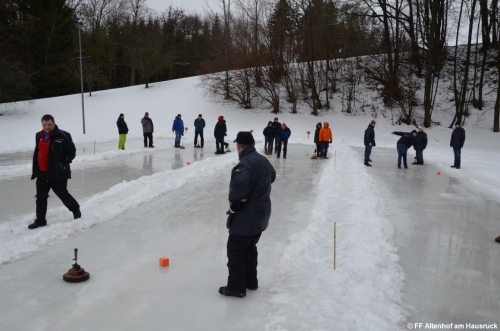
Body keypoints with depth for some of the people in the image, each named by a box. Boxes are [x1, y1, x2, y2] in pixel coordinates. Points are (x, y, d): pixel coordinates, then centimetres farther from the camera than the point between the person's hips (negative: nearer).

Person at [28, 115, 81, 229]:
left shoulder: (63, 136, -12)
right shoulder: (39, 136, 11)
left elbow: (72, 151, -9)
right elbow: (36, 154, 19)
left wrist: (65, 162, -23)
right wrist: (35, 170, 17)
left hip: (58, 173, -6)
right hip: (42, 173, 7)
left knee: (62, 194, 3)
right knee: (41, 197, 9)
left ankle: (75, 209, 29)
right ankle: (40, 220, 20)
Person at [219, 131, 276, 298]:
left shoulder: (245, 163, -23)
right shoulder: (264, 160, 7)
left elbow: (239, 185, -40)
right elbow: (272, 177, 26)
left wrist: (234, 201, -21)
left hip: (246, 216, -9)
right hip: (261, 213, 9)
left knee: (235, 250, 5)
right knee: (249, 247, 23)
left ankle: (236, 287, 14)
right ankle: (250, 281, 34)